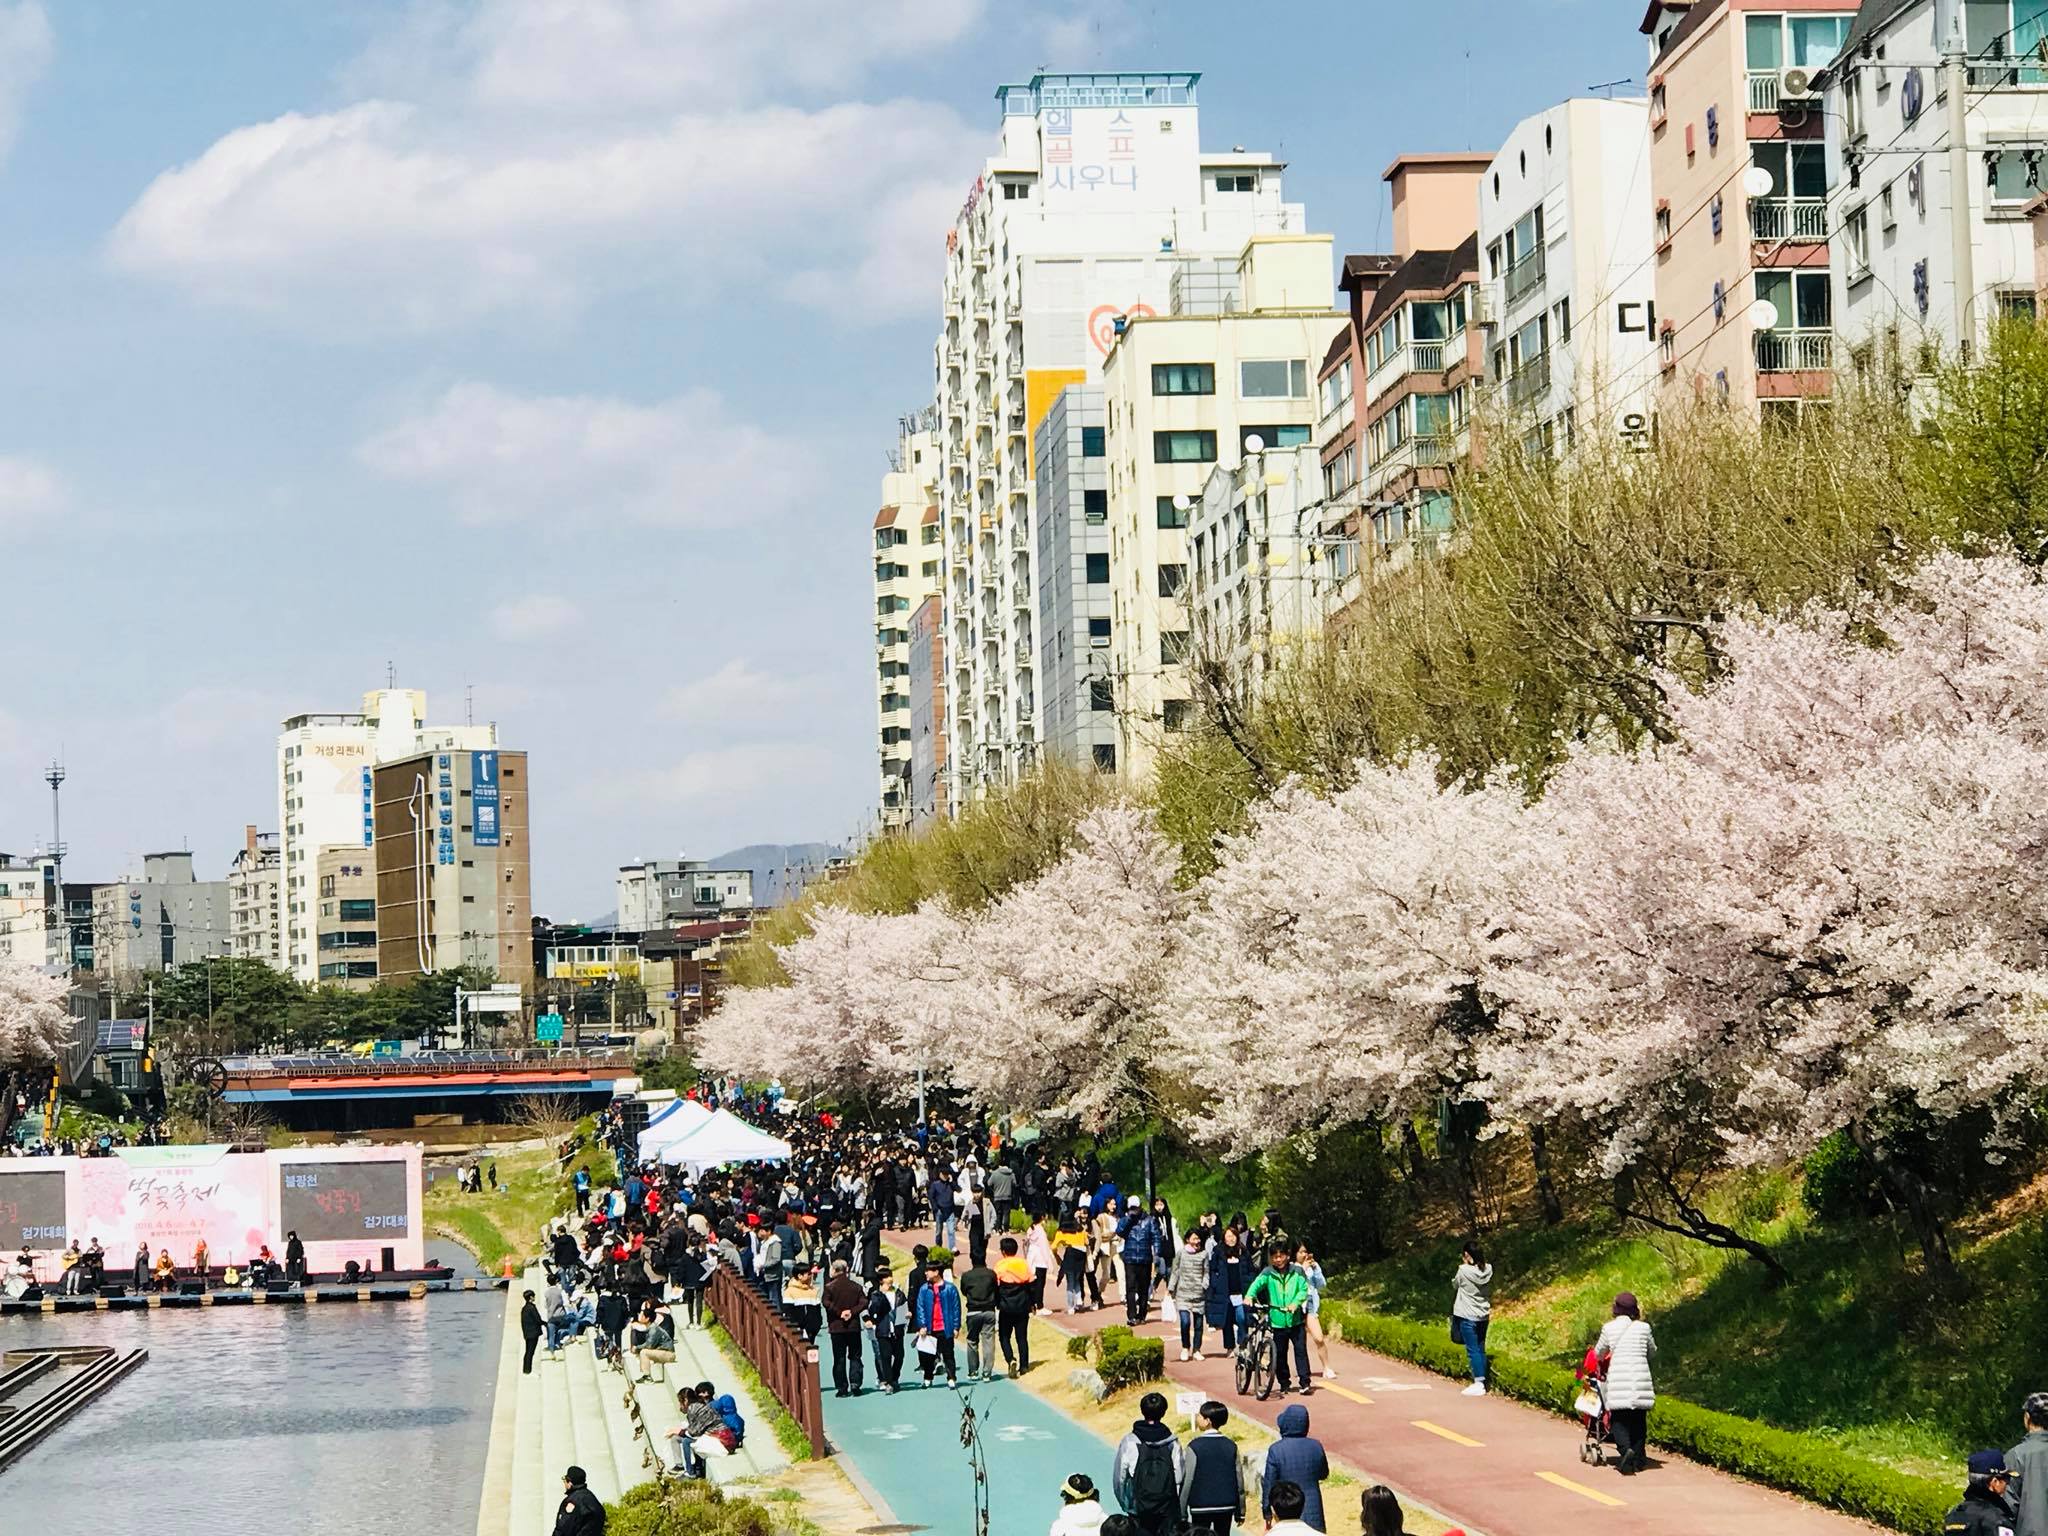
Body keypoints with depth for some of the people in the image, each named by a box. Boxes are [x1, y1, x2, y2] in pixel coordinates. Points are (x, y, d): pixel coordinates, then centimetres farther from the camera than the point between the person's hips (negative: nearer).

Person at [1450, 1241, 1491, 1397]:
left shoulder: (1464, 1271, -15)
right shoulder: (1488, 1270, -2)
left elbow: (1455, 1285, 3)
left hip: (1467, 1316, -5)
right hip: (1483, 1315, 5)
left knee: (1473, 1350, -3)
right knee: (1481, 1349, 12)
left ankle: (1478, 1384, -4)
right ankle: (1482, 1381, 16)